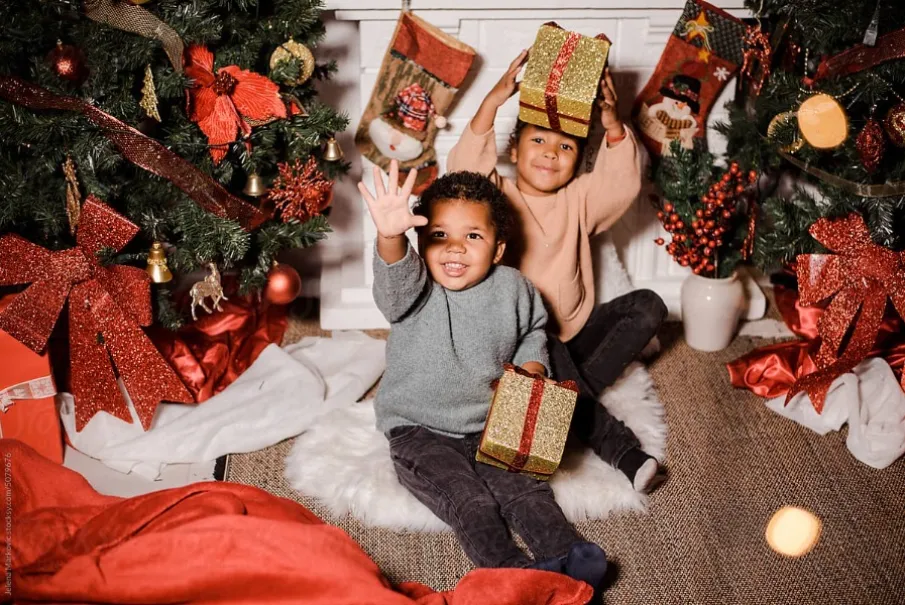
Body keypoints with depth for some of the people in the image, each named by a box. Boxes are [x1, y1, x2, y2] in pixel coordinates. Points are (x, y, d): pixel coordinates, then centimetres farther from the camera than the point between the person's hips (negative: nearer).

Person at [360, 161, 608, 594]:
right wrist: (390, 238, -60)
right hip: (420, 432, -3)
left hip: (488, 427, 3)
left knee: (523, 488, -16)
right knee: (468, 501, -22)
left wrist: (532, 365, -2)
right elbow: (395, 281, -38)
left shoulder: (512, 289, 0)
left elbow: (533, 330, 20)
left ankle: (566, 556, -20)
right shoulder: (415, 291, -12)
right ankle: (512, 572, -30)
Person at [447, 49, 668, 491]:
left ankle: (576, 401, -23)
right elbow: (463, 170, -22)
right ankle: (617, 445, -35)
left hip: (575, 333, 4)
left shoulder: (579, 200, 6)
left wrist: (612, 125, -29)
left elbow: (621, 186, -12)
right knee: (540, 340, -37)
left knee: (648, 306, -13)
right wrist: (494, 101, -32)